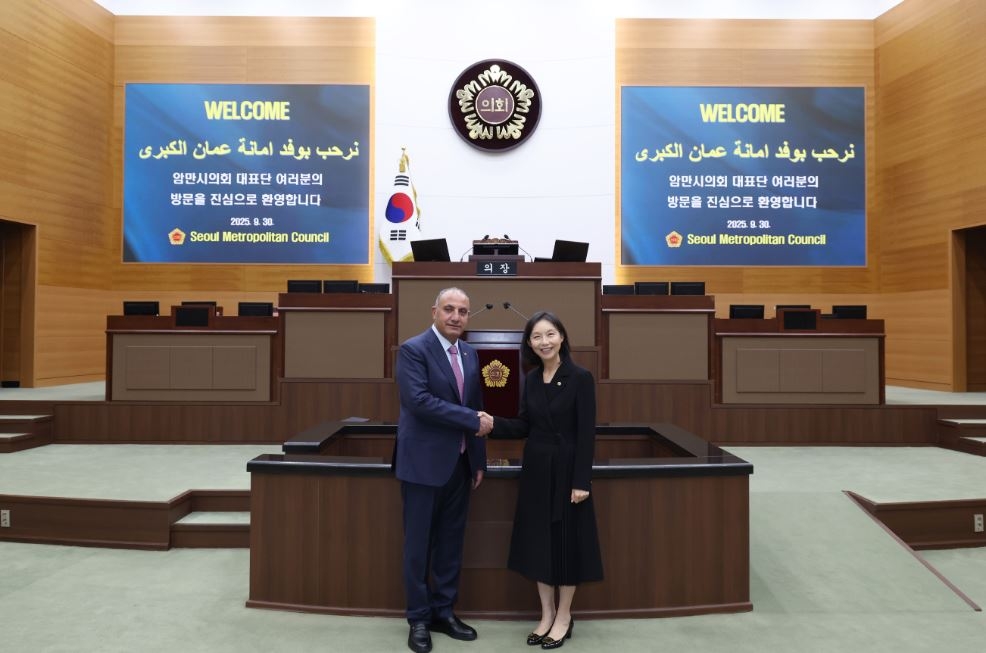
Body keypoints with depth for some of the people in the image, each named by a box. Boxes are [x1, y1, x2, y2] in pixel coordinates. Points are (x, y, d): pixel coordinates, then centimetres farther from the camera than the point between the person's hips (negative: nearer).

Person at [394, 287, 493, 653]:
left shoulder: (470, 354, 9)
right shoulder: (413, 349, -11)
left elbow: (476, 408, 13)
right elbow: (418, 400, -24)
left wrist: (479, 461, 11)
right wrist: (472, 420, -21)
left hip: (460, 464, 6)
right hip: (424, 463, -6)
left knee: (451, 541, 15)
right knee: (418, 543, 7)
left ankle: (444, 612, 30)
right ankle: (419, 619, 23)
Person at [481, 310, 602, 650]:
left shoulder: (580, 377, -12)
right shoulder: (531, 379, 5)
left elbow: (586, 434, -13)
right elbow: (524, 425, 8)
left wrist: (581, 481, -16)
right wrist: (494, 423, -9)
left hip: (566, 469, -5)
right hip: (535, 469, 6)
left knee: (566, 540, 7)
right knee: (538, 539, 12)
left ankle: (564, 617, 25)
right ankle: (547, 613, 28)